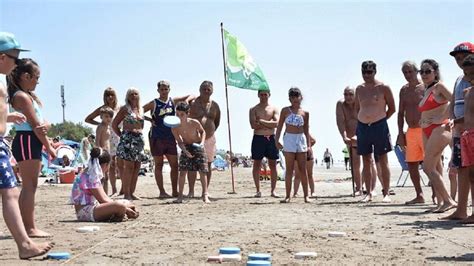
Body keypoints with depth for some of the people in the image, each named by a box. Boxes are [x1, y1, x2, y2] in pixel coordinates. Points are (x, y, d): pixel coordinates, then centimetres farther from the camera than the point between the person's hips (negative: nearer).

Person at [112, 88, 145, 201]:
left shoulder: (141, 109, 17)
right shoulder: (125, 108, 0)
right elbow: (114, 124, 0)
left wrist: (140, 136, 12)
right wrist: (122, 136, -2)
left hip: (139, 138, 6)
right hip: (128, 138, -6)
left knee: (136, 167, 4)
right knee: (129, 166, -9)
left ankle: (132, 192, 11)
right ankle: (126, 193, -6)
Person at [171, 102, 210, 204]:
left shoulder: (194, 123, -24)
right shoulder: (175, 128, -19)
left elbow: (203, 131, -3)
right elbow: (179, 142, -10)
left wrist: (202, 143, -18)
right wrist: (185, 151, -28)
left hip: (198, 147, -1)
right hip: (186, 148, 1)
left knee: (202, 171, -4)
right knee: (182, 171, -7)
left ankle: (205, 195, 5)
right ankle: (180, 196, -2)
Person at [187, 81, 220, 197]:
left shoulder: (214, 105, 9)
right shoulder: (193, 103, -4)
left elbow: (217, 121, 21)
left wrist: (211, 131, 13)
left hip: (209, 139, 4)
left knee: (207, 165, 7)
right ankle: (191, 191, -1)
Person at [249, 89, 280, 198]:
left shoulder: (274, 109, 8)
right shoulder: (253, 110, 5)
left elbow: (277, 123, -8)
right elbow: (253, 125, -9)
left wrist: (262, 121, -10)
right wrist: (269, 123, -9)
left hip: (271, 139, 1)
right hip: (258, 139, -1)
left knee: (273, 165, 1)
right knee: (257, 165, 0)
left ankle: (273, 190, 7)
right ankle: (258, 190, 7)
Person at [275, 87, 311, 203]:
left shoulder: (305, 113, 7)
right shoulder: (285, 110, 3)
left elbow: (306, 129, 11)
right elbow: (280, 126, 6)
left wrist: (308, 144, 8)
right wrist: (276, 140, -1)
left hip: (301, 139, 2)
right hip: (289, 139, -2)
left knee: (303, 169, 2)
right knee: (289, 169, -2)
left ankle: (306, 195, 6)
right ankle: (288, 195, 2)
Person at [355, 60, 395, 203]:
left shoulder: (383, 88, -3)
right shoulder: (359, 89, 10)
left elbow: (392, 108, 1)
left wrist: (380, 120, 2)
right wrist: (363, 121, 10)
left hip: (379, 126, -4)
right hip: (362, 126, 4)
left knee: (383, 160, -1)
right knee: (366, 161, 6)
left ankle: (386, 193, 3)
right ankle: (369, 193, 11)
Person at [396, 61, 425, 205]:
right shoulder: (404, 90, 13)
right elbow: (401, 113, 16)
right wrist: (400, 133, 10)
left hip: (425, 130, -6)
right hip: (410, 132, 6)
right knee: (411, 163, 6)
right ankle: (419, 196, 14)